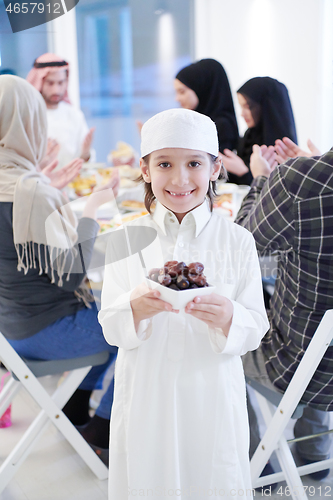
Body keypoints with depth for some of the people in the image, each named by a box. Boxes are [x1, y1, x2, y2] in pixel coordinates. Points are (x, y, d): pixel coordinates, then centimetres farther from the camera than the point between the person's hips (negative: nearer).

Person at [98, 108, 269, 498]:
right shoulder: (127, 239, -2)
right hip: (145, 398, 1)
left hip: (212, 398, 0)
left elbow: (255, 330, -5)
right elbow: (110, 328, -4)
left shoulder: (237, 241, -4)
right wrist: (135, 308, -26)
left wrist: (227, 317, -26)